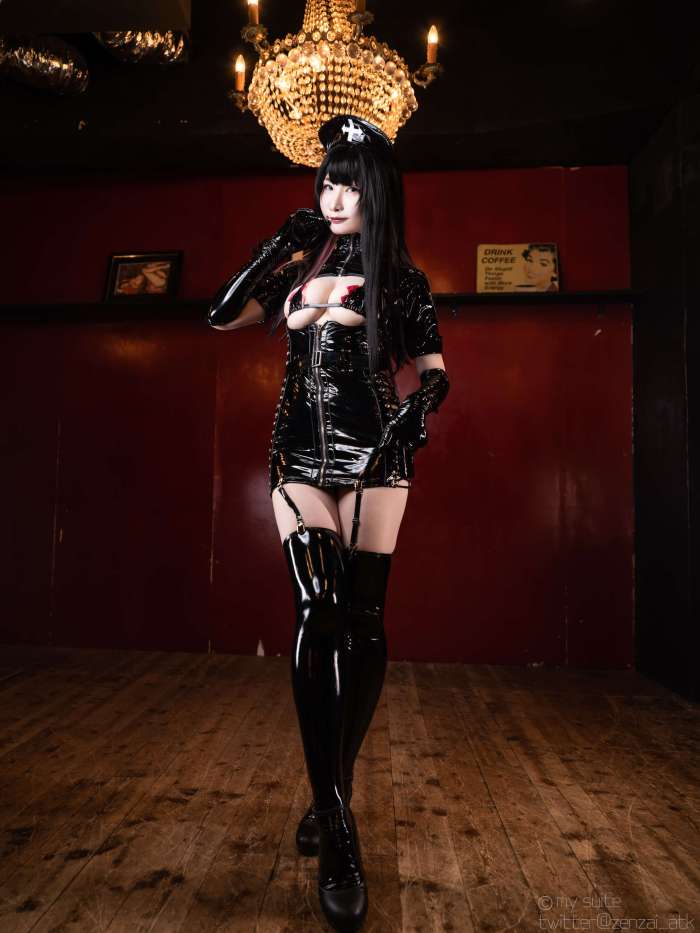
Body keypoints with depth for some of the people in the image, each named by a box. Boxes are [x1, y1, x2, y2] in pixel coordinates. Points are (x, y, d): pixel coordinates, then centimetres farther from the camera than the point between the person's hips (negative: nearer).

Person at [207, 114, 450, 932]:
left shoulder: (403, 278, 8)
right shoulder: (302, 261, 15)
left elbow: (436, 372, 5)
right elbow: (223, 316, 10)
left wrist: (415, 414, -15)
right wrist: (277, 248, 8)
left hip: (372, 459, -1)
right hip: (301, 456, 2)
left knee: (363, 625, -2)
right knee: (318, 615, -13)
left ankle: (331, 793, 19)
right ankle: (338, 834, -6)